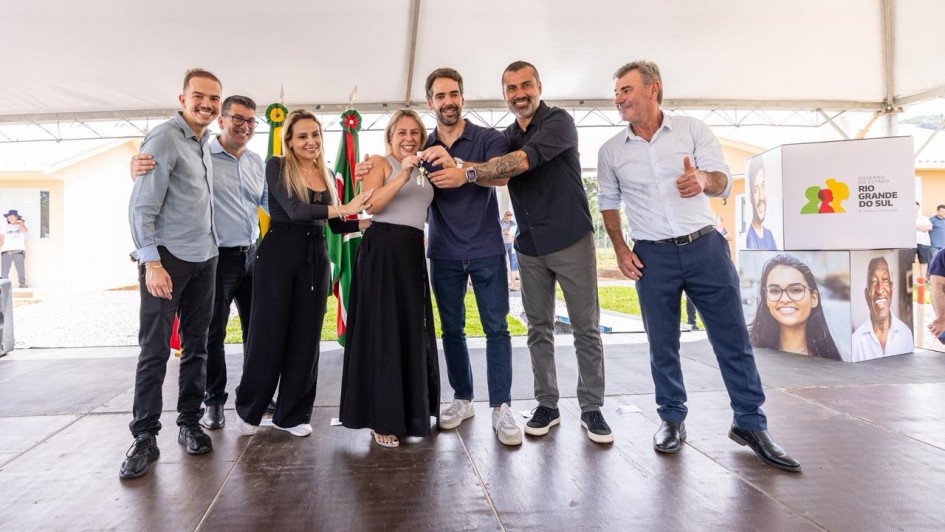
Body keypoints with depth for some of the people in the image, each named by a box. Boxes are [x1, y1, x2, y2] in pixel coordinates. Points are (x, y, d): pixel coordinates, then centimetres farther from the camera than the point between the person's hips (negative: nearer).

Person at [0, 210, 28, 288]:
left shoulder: (21, 226, 14)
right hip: (6, 251, 2)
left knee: (21, 269, -9)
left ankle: (22, 283, -3)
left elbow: (24, 230, -12)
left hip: (18, 251, -2)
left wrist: (21, 222, 4)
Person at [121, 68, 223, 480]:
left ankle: (189, 423, 21)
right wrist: (151, 262, -21)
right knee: (155, 350, -2)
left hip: (204, 259, 7)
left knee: (196, 345, 10)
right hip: (167, 258, -7)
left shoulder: (205, 143, 13)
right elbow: (141, 206, -14)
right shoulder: (164, 139, -9)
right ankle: (145, 438, 7)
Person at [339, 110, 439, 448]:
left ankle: (412, 411, 24)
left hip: (413, 251, 7)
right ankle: (383, 419, 5)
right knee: (383, 332, -4)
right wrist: (402, 176, -24)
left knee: (414, 332, 10)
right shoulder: (381, 163, -1)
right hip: (382, 249, -7)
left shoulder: (425, 170, 17)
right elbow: (371, 205, -17)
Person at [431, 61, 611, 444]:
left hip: (571, 238, -5)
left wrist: (467, 172, -26)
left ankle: (592, 408, 13)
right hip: (530, 246, 6)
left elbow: (525, 160, -23)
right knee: (539, 328, 9)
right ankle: (546, 405, 20)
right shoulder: (507, 137, 12)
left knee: (586, 327, 1)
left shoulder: (558, 122, -6)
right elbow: (500, 177, -7)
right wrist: (455, 167, -24)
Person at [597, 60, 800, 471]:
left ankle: (750, 424, 17)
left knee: (733, 338, 3)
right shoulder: (611, 151, 5)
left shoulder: (693, 129, 0)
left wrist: (703, 180, -31)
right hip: (653, 256, 1)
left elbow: (723, 181, -6)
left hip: (705, 247, -1)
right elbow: (608, 202, 14)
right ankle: (672, 420, 24)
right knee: (662, 345, 7)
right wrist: (620, 249, 3)